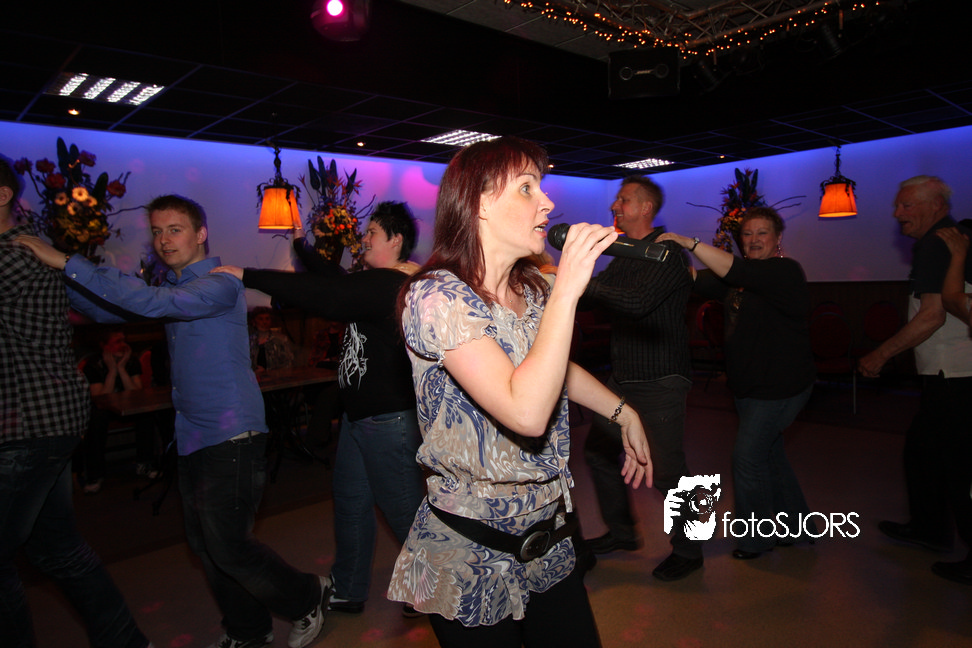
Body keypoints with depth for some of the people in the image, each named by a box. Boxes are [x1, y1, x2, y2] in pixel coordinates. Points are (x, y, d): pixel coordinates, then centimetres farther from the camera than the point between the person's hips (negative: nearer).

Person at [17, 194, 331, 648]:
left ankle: (308, 598, 18)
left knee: (227, 546, -5)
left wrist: (68, 263, -24)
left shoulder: (220, 283, -14)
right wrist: (58, 277, 4)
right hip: (193, 435, 9)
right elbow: (109, 310, 19)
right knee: (204, 543, 15)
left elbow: (153, 304, -29)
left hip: (231, 435, -9)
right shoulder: (174, 286, 14)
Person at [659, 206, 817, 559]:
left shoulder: (786, 271, -16)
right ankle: (796, 527, 36)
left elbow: (735, 271, -32)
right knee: (770, 455, 19)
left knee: (747, 457, -5)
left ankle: (757, 538, 14)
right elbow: (697, 280, 7)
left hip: (779, 387, -9)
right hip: (748, 385, 9)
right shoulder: (741, 276, 11)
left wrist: (689, 242, -35)